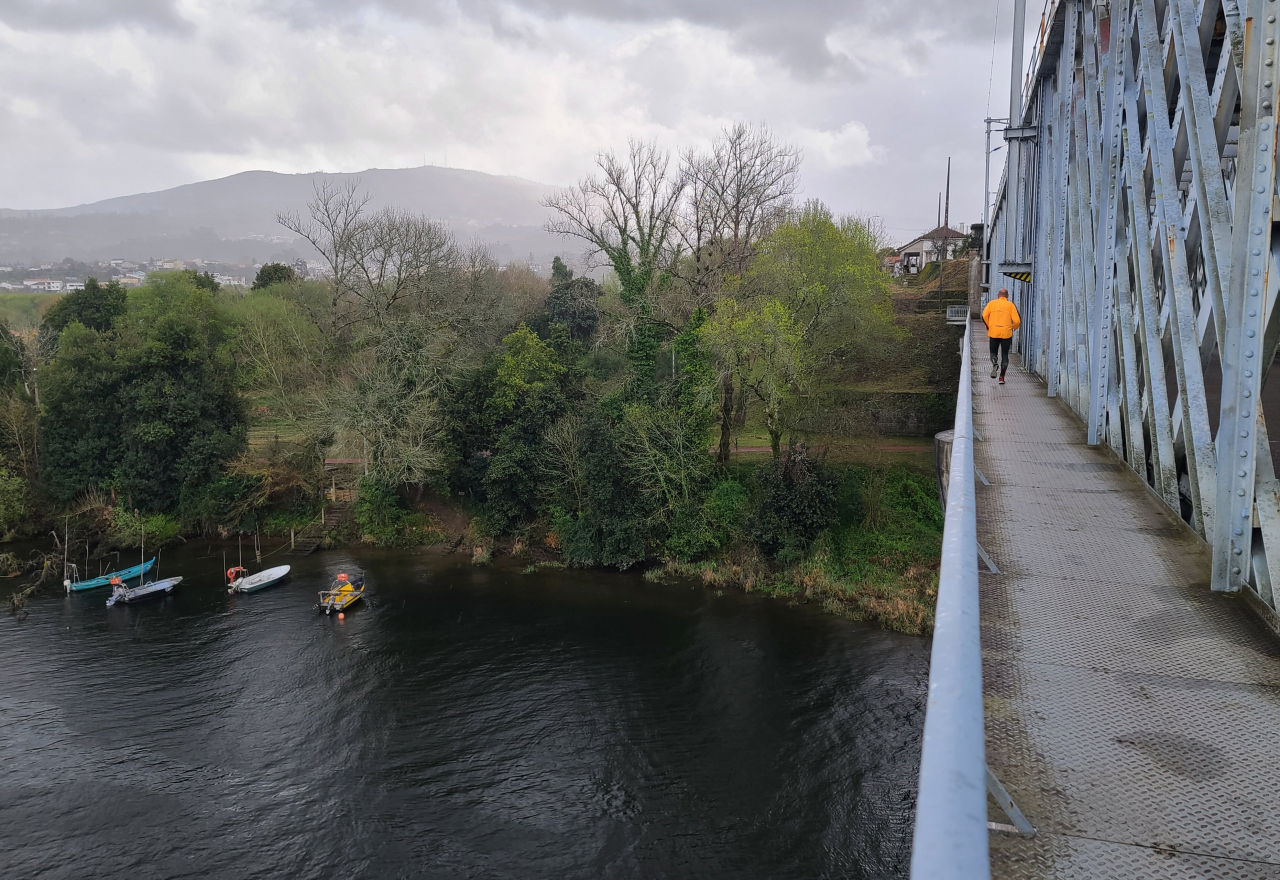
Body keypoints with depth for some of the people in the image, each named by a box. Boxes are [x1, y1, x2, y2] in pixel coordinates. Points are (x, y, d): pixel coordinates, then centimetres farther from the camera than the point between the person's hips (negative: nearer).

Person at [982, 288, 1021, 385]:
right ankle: (1002, 377, 3)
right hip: (1006, 333, 0)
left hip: (993, 333, 0)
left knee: (993, 352, 15)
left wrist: (988, 327, 11)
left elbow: (984, 316, -4)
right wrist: (1014, 328, 16)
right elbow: (1017, 320, -5)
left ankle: (995, 363, -19)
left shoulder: (992, 303, 7)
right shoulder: (1011, 305, 4)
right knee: (1004, 355, 10)